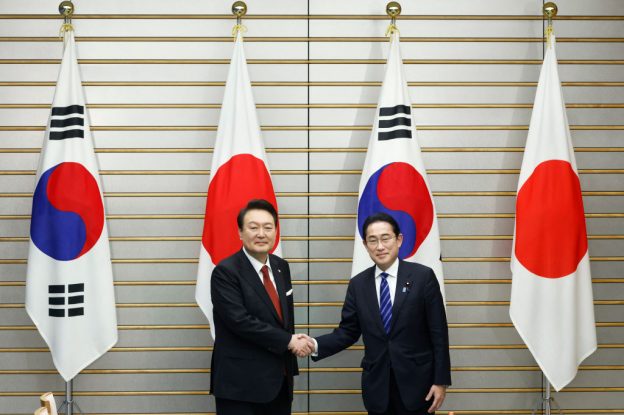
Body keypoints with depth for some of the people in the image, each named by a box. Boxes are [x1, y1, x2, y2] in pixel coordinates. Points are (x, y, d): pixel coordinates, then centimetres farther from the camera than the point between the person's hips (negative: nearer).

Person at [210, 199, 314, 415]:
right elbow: (240, 321, -20)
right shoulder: (225, 272, -12)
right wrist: (288, 341, -15)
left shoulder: (281, 267, 11)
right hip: (241, 384, -7)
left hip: (279, 381, 7)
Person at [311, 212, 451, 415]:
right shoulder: (357, 284, 6)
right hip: (376, 384, 3)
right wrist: (316, 345, -11)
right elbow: (348, 332, 6)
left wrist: (441, 381, -8)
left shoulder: (423, 276, -5)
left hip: (416, 382, -3)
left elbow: (438, 333, -5)